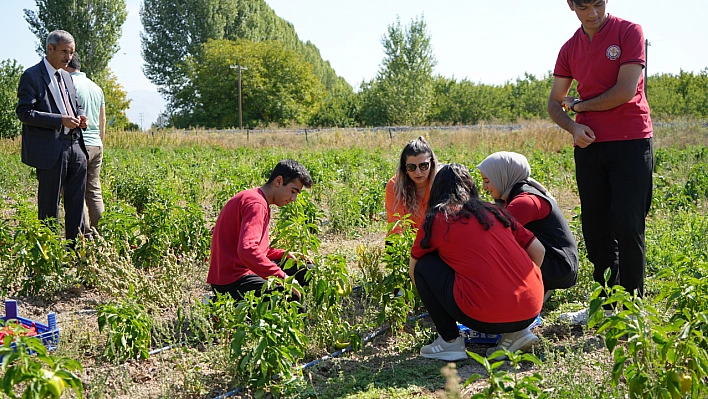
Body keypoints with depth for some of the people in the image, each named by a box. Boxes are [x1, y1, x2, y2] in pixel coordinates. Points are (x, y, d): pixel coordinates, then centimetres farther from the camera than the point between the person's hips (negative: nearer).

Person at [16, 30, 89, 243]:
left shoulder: (66, 76, 19)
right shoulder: (32, 76, -5)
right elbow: (24, 113, -12)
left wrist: (80, 117, 5)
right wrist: (61, 120, -19)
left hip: (75, 146, 7)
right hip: (50, 150, -7)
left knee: (76, 202, 9)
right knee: (49, 204, 2)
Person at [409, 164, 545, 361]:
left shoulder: (436, 220, 6)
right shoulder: (495, 211, 17)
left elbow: (413, 270, 18)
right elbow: (538, 251, 18)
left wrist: (430, 298, 36)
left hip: (487, 318, -5)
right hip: (531, 311, 6)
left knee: (424, 266, 11)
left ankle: (450, 342, 10)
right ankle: (515, 333, 17)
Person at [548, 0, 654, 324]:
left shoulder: (629, 32, -3)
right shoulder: (570, 49, 11)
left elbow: (626, 92, -12)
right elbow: (554, 105, 12)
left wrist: (579, 105, 0)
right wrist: (573, 126, -8)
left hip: (630, 142, -5)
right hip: (588, 144, 5)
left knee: (627, 226, -7)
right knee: (595, 228, 6)